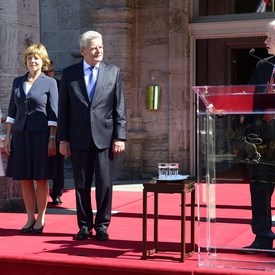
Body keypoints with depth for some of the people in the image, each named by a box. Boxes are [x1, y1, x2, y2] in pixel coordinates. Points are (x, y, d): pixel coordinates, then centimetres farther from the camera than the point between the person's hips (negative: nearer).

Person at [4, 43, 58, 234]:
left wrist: (52, 139, -10)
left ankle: (41, 219, 11)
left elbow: (53, 114, -4)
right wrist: (8, 137, 7)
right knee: (25, 179, 7)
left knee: (41, 179, 2)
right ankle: (30, 218, 17)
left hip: (41, 134, -4)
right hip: (21, 134, 4)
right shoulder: (18, 82, 11)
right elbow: (12, 111, 12)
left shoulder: (49, 83, -1)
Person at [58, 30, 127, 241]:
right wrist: (63, 139, 1)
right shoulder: (69, 74, 5)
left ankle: (102, 225, 13)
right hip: (79, 138, 1)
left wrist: (120, 137, -3)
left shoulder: (113, 72, 6)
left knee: (105, 184, 1)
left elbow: (120, 108, 3)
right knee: (82, 184, 7)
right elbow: (63, 109, 6)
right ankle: (85, 225, 18)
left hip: (105, 137, 0)